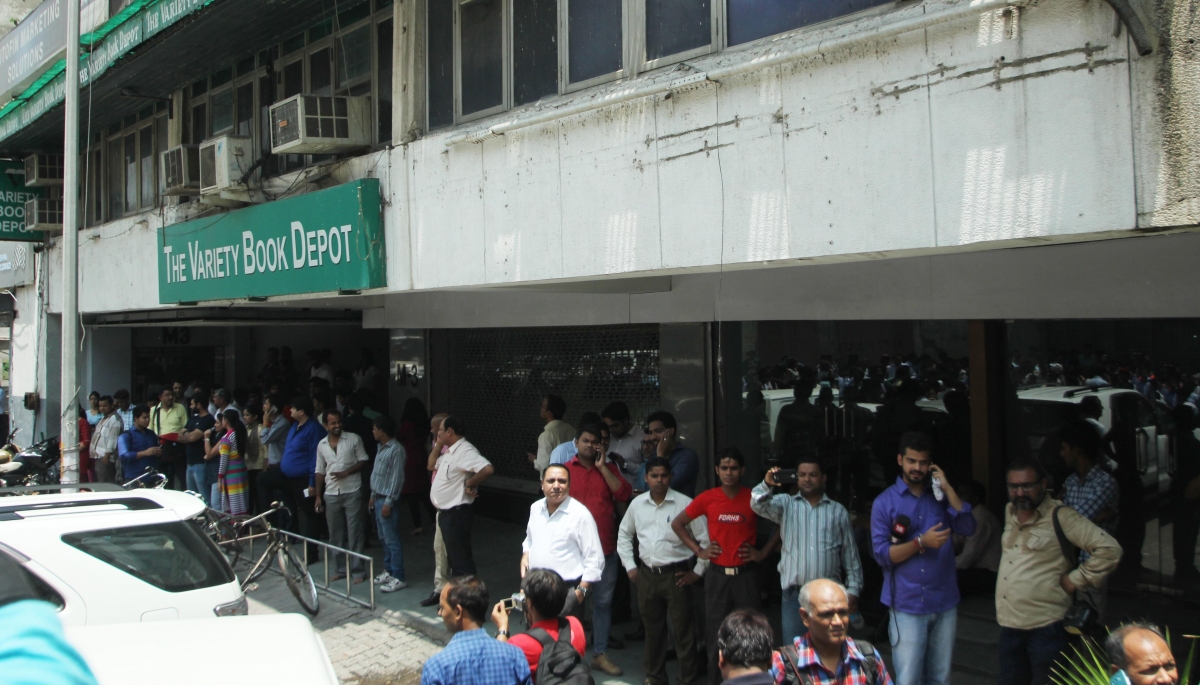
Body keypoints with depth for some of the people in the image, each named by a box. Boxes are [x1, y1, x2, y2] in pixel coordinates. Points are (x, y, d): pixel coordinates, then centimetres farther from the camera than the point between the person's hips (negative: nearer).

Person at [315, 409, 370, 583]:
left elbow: (363, 461, -2)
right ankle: (340, 568, 19)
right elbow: (320, 471, 12)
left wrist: (345, 472, -15)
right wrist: (318, 496, 8)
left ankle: (358, 570, 4)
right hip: (331, 495, 4)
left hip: (352, 492, -4)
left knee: (354, 533, -1)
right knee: (335, 535, 9)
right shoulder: (322, 445, 8)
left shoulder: (353, 439, -3)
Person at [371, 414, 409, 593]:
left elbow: (397, 478, -20)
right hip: (378, 498, 10)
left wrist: (389, 502, -20)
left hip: (387, 500, -10)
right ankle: (389, 570, 25)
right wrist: (373, 496, 20)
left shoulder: (396, 450, -18)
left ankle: (398, 578, -3)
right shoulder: (382, 448, 13)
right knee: (384, 538, 16)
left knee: (392, 540, -7)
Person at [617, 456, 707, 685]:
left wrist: (698, 571, -5)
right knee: (652, 628, 15)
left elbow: (705, 539, -6)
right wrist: (629, 566, 12)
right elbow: (624, 535, 18)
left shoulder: (684, 504, -8)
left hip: (676, 574, -4)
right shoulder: (637, 504, 6)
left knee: (683, 629, -1)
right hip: (646, 574, 4)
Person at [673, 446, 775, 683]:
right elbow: (677, 524, 10)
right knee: (716, 634, 6)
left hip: (745, 575, -1)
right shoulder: (707, 499, 0)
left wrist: (764, 552, 1)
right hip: (717, 575, 1)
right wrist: (698, 550, 3)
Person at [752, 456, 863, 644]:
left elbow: (850, 554, 8)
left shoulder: (838, 512, 8)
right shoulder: (785, 504, 6)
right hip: (794, 594, 0)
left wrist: (853, 589, 2)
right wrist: (766, 485, -33)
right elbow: (758, 505, -13)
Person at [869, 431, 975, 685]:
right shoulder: (885, 502, -2)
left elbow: (968, 529, -5)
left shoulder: (940, 496, 9)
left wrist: (948, 488, -9)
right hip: (907, 606, -3)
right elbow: (882, 554, -8)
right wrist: (921, 542, -20)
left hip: (945, 602, 3)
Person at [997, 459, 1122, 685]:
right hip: (1008, 623, 7)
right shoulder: (1010, 512, 10)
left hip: (1045, 626, -6)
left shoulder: (1060, 517, -12)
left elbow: (1109, 549, -16)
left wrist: (1075, 580, -13)